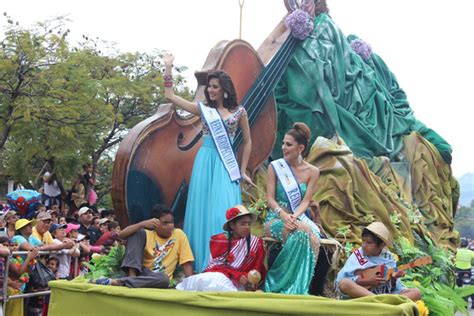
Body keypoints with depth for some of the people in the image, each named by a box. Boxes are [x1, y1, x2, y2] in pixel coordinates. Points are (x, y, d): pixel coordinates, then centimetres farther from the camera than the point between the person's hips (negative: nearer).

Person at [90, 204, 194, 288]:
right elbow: (121, 235, -9)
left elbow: (187, 264, -2)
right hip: (141, 272, 1)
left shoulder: (179, 235, 1)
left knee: (164, 280, -41)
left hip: (155, 279, -1)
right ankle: (132, 274, -26)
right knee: (137, 233, -12)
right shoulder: (147, 234, 5)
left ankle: (116, 282, -37)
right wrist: (143, 224, -20)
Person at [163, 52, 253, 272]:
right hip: (206, 161, 1)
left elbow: (247, 141, 11)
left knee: (224, 212, -7)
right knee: (203, 211, 0)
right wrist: (168, 68, 2)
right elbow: (170, 96, 6)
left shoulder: (239, 111, 5)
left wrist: (243, 171, 6)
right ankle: (203, 264, 7)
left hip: (227, 165, -1)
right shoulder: (203, 109, 7)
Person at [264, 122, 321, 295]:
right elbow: (270, 198, -3)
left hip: (299, 217, 2)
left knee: (312, 235, -34)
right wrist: (283, 214, -21)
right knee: (302, 231, -34)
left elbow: (306, 201, -2)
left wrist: (294, 216, -22)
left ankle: (299, 287, -26)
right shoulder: (275, 167, 2)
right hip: (277, 218, -1)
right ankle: (294, 286, -24)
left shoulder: (312, 172, 5)